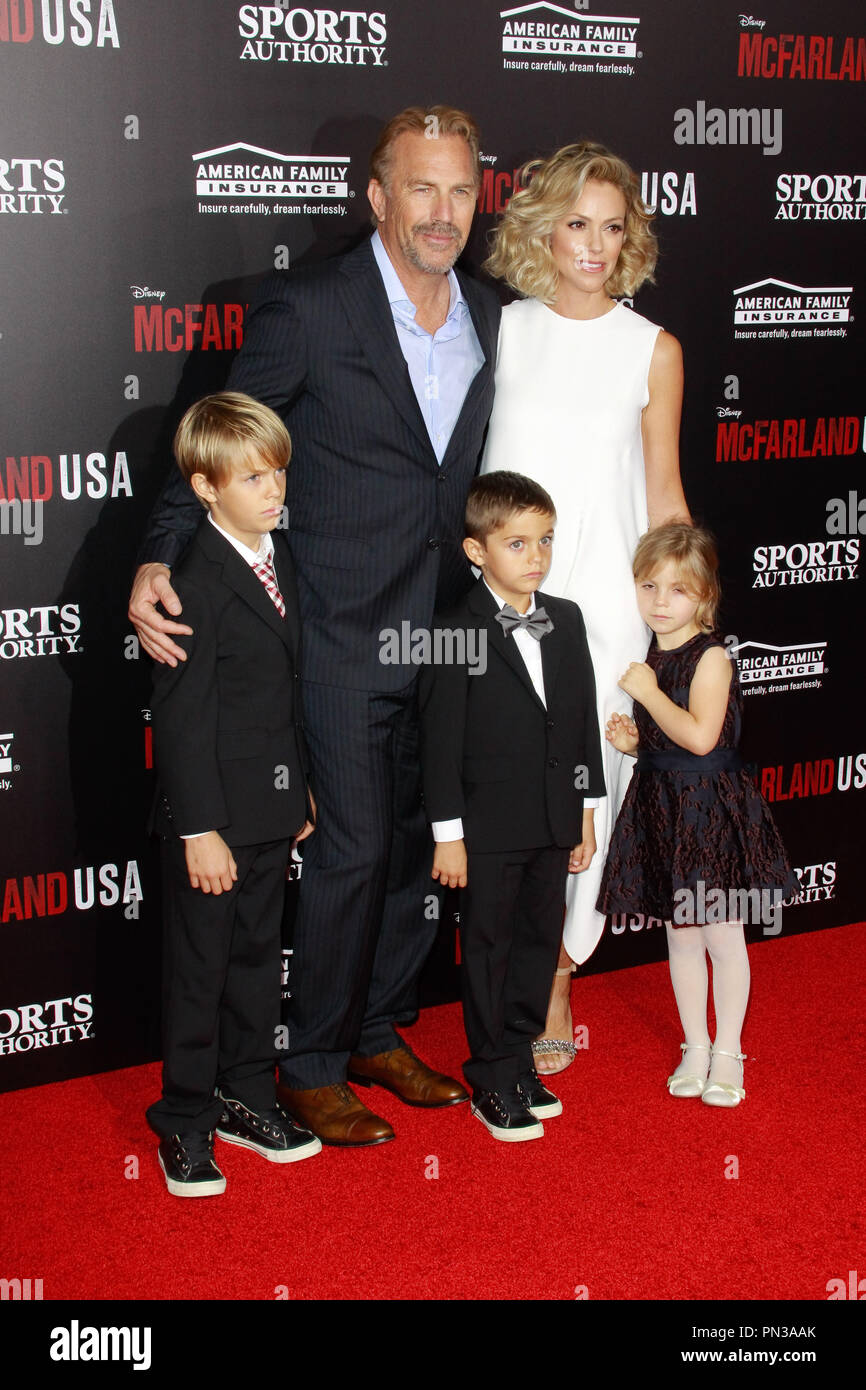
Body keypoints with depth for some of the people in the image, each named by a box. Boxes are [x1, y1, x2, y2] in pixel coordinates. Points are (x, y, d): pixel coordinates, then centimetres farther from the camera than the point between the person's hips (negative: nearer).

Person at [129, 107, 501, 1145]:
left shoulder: (492, 319, 8)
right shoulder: (310, 309, -10)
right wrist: (160, 560, -20)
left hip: (447, 631, 6)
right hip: (347, 633, -6)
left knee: (420, 842, 13)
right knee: (354, 849, -3)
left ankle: (380, 1033, 31)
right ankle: (313, 1068, 15)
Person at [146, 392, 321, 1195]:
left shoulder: (278, 560, 7)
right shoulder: (197, 585, -19)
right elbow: (181, 719, -19)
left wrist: (300, 787, 17)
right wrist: (200, 830, -20)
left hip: (273, 805, 8)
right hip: (212, 811, -8)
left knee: (257, 950, 18)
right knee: (198, 965, 5)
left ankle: (245, 1098, 33)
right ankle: (185, 1122, 20)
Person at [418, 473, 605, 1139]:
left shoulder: (567, 621, 5)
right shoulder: (457, 633, -12)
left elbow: (583, 720, 11)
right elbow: (441, 740, -11)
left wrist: (585, 815, 11)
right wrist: (447, 834, -12)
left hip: (553, 822, 5)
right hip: (488, 827, -5)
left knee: (541, 940, 14)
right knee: (488, 948, 6)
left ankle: (520, 1056, 30)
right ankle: (493, 1079, 18)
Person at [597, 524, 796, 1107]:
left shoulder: (711, 656, -13)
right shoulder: (650, 656, 8)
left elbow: (699, 736, -25)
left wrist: (647, 690, -19)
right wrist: (633, 741, 0)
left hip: (712, 809, -6)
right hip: (661, 807, 6)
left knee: (722, 936, 2)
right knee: (681, 935, 13)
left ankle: (727, 1053, 17)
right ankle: (695, 1047, 26)